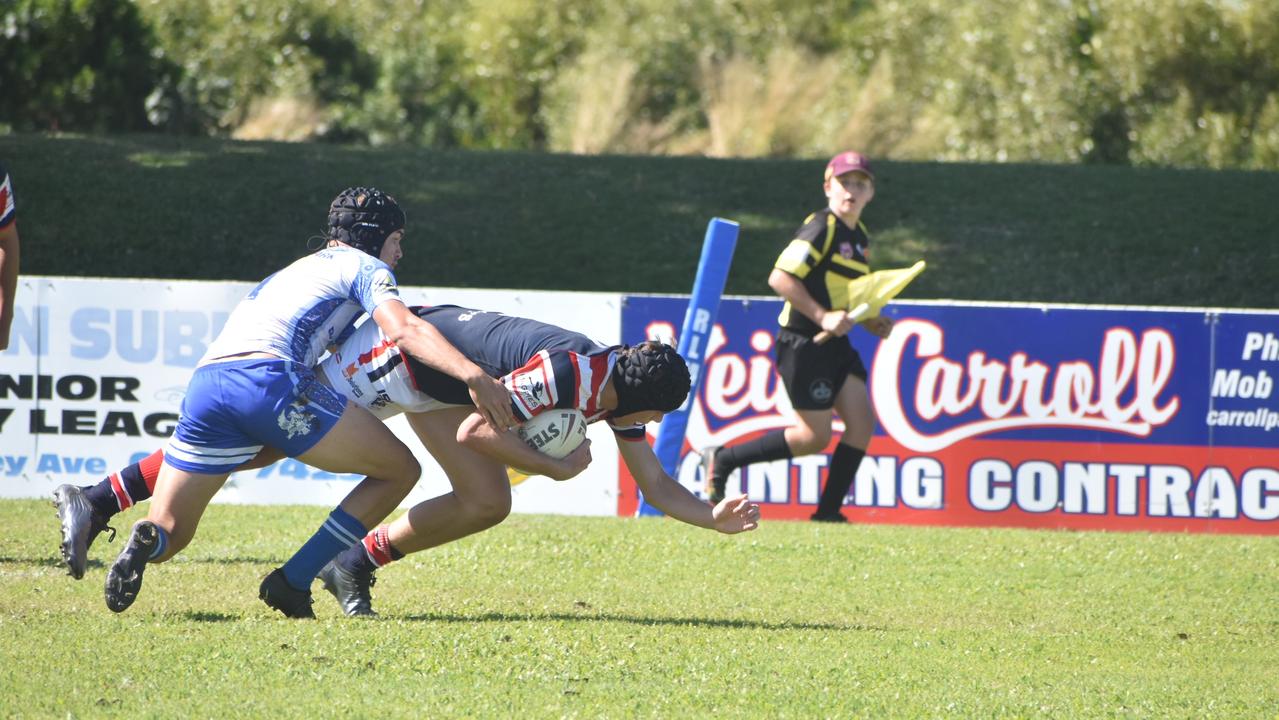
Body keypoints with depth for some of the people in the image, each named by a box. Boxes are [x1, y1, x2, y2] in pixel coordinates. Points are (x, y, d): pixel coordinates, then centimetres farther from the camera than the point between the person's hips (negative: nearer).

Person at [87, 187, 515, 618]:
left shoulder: (292, 272, 40)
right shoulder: (364, 267, 16)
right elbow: (403, 331, -3)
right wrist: (471, 374, -15)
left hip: (203, 384, 7)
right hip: (269, 378, -7)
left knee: (169, 533, 14)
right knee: (400, 470, 8)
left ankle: (148, 542, -25)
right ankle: (293, 582, 2)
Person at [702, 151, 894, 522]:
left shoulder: (859, 238, 14)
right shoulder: (821, 229, -14)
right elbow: (780, 278, -21)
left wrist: (871, 322, 9)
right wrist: (822, 317, -24)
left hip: (835, 344, 9)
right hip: (802, 342, -9)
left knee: (861, 421, -3)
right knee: (815, 436, -7)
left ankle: (828, 511, 3)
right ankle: (723, 460, 8)